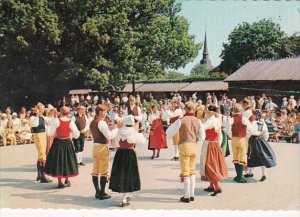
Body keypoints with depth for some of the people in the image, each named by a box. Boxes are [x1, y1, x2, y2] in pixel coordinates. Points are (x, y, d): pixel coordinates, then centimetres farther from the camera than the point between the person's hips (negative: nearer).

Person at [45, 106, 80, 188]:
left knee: (58, 161, 9)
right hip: (67, 143, 2)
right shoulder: (71, 122, -9)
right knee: (67, 160, 17)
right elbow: (76, 135, -6)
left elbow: (50, 133, -9)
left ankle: (60, 182, 10)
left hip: (58, 143, -2)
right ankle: (67, 180, 27)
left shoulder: (56, 120, -14)